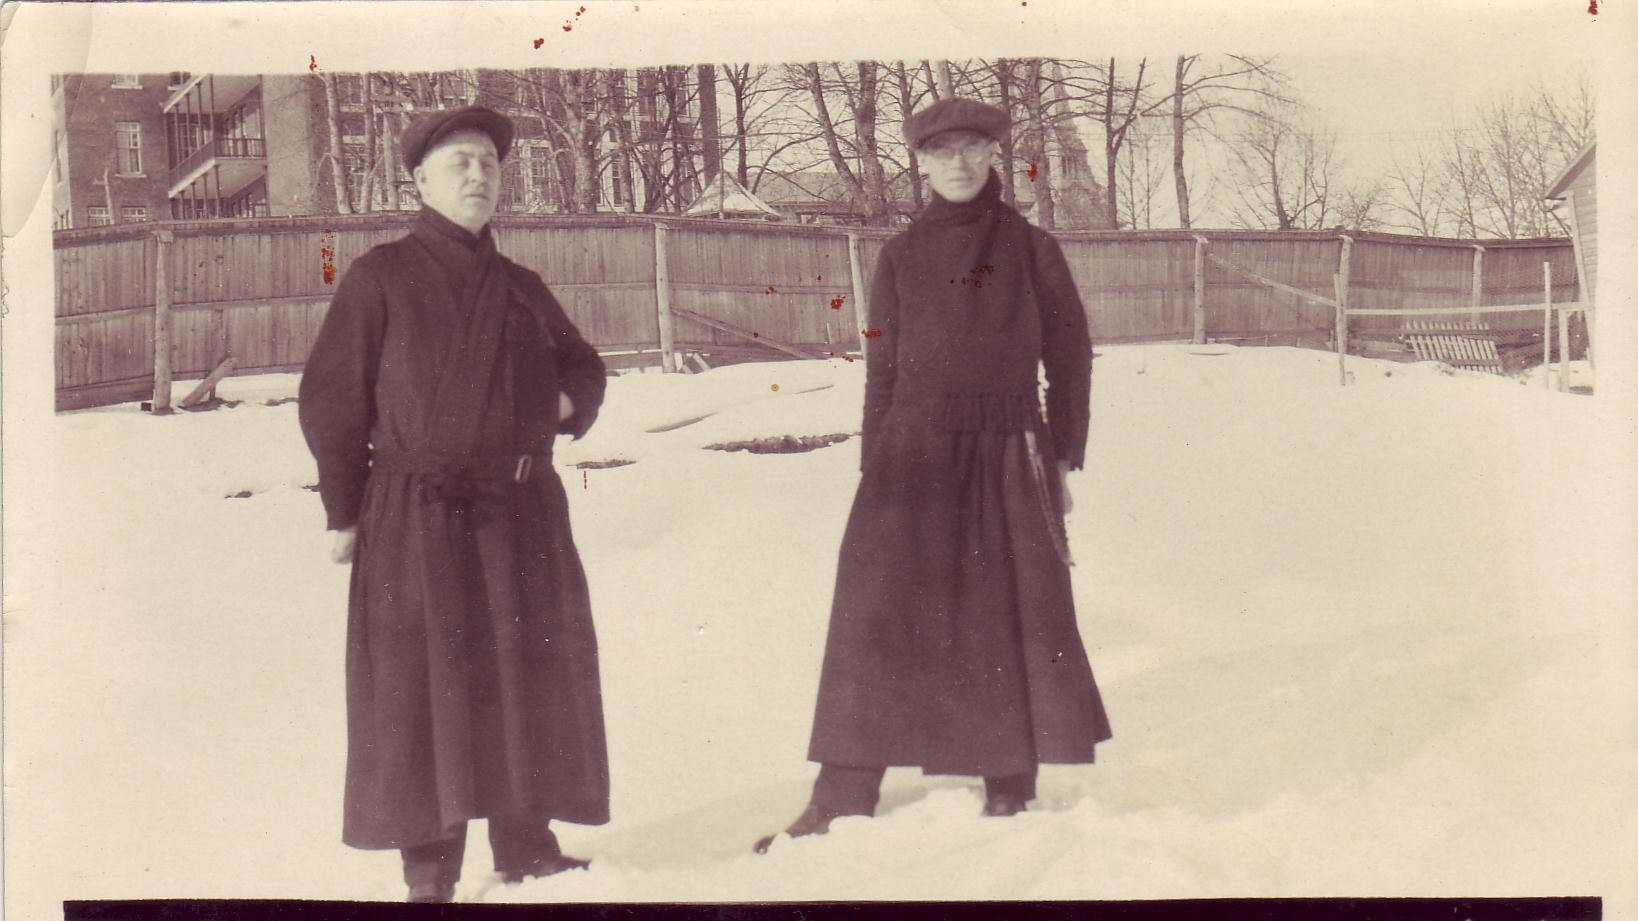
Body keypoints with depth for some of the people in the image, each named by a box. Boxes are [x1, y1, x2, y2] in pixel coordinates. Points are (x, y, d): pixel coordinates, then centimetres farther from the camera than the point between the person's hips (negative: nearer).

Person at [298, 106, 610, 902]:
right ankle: (429, 866, 8)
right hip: (416, 516, -5)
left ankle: (527, 845, 21)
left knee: (532, 675, 8)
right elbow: (332, 398, -2)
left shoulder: (522, 289, 14)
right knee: (422, 685, -2)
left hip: (523, 513, 5)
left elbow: (583, 366, 27)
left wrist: (566, 398, 3)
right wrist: (344, 511, -7)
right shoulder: (380, 280, 0)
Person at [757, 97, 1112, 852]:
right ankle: (842, 798, 1)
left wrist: (1063, 459, 3)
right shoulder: (900, 258, 7)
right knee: (876, 620, -4)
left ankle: (1010, 788, 18)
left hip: (1008, 460, 0)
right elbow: (881, 372, 8)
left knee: (1013, 621, 3)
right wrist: (875, 472, 5)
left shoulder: (1032, 252, 4)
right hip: (913, 457, 1)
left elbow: (1069, 359, 7)